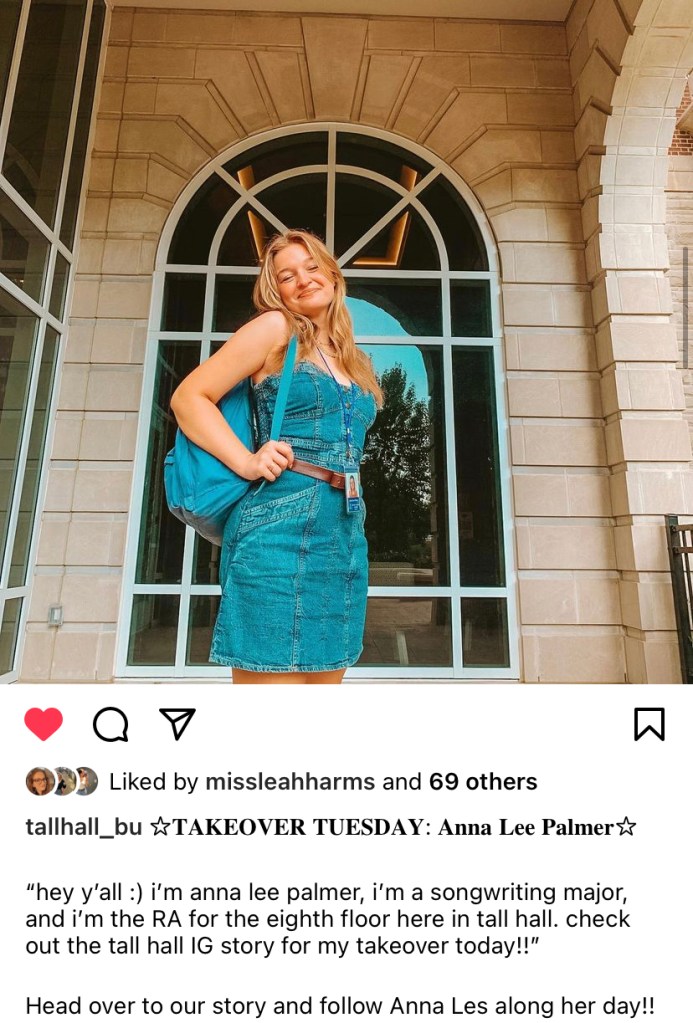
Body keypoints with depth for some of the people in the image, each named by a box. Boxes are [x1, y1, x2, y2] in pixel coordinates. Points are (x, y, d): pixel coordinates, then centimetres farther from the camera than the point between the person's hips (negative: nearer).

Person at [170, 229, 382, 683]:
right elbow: (189, 397, -2)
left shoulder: (353, 359, 21)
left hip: (346, 534, 7)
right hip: (282, 527, -7)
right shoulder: (276, 328, 3)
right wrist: (247, 462, -15)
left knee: (325, 677, 12)